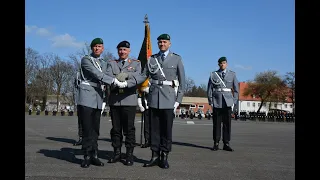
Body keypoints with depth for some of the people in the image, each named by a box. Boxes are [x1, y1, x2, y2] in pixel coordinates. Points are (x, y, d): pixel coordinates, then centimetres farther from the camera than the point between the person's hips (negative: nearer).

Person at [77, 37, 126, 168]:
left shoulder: (103, 64, 21)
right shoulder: (85, 59, 0)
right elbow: (96, 74, -14)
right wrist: (114, 81, -19)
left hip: (98, 98, 6)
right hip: (86, 96, -6)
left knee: (95, 129, 6)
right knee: (87, 128, -5)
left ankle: (94, 155, 12)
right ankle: (87, 156, 1)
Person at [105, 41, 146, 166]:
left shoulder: (136, 64, 12)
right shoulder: (111, 63, 17)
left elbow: (141, 77, -7)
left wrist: (127, 74, -19)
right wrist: (118, 79, -18)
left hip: (129, 99, -2)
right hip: (114, 99, 2)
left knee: (129, 128, -2)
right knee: (116, 128, 6)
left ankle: (129, 154, 6)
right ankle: (117, 153, 16)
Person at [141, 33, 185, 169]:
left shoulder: (177, 59, 5)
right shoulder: (151, 59, 11)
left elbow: (182, 80, 2)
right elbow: (143, 77, 10)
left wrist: (178, 99, -3)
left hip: (169, 96, -2)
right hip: (154, 96, 2)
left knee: (167, 128, 1)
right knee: (154, 127, 4)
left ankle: (164, 157, 10)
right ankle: (155, 156, 13)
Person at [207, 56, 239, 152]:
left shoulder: (232, 74, 7)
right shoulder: (213, 74, 6)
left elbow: (236, 89, 8)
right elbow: (209, 89, 6)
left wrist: (234, 102, 1)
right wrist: (210, 102, -1)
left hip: (227, 102, 1)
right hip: (216, 102, 0)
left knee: (227, 123, 0)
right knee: (216, 123, 1)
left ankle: (226, 144, 7)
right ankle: (216, 144, 8)